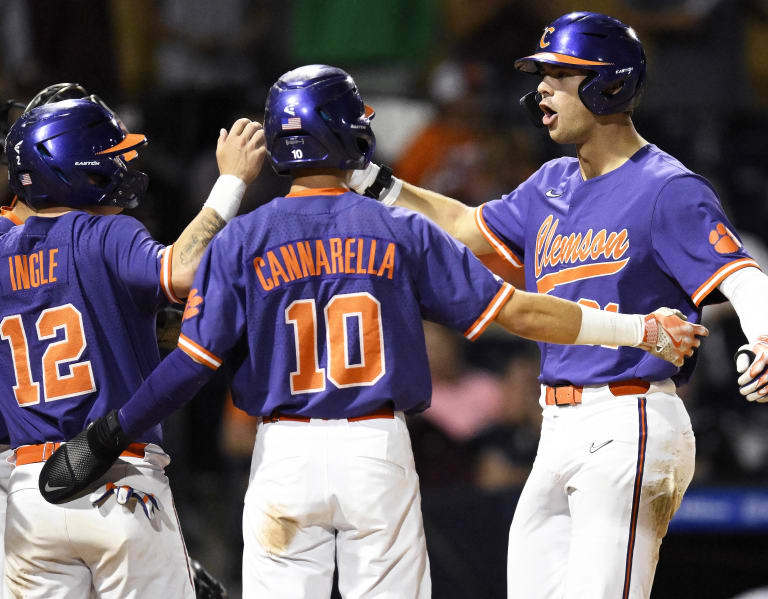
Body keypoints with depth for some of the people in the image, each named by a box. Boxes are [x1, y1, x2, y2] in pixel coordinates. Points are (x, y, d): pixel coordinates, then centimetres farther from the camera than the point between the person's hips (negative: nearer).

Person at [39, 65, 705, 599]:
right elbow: (516, 311, -1)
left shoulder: (242, 240, -1)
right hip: (381, 452, 0)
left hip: (285, 454, 0)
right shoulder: (400, 231, 1)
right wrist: (639, 330, 6)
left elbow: (196, 360, -7)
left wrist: (112, 434, 1)